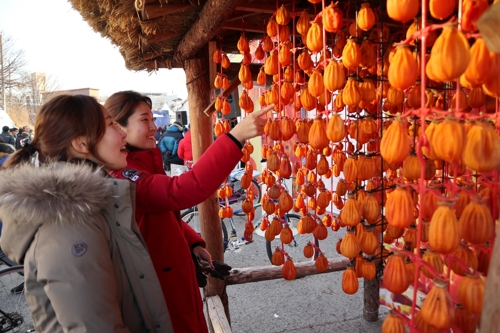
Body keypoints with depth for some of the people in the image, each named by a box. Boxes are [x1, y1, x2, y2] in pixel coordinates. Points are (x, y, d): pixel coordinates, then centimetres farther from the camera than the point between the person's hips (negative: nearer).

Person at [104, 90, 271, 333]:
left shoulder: (142, 164, 8)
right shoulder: (122, 175, -26)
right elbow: (180, 192, -43)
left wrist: (193, 244, 1)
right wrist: (235, 137, -46)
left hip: (172, 274, 9)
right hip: (158, 284, -9)